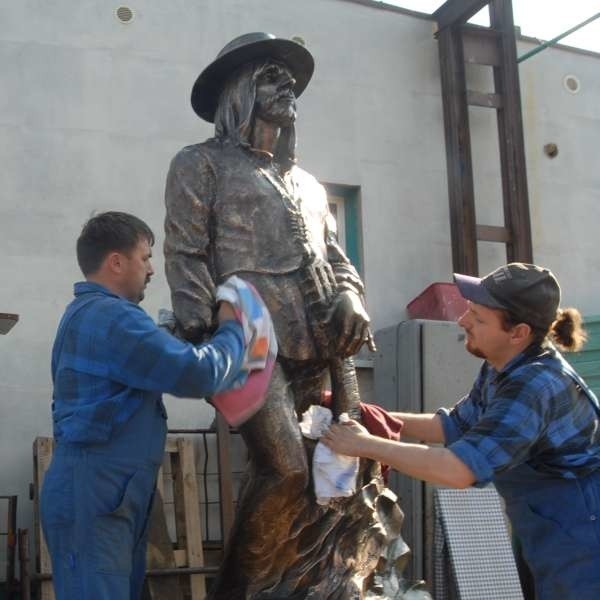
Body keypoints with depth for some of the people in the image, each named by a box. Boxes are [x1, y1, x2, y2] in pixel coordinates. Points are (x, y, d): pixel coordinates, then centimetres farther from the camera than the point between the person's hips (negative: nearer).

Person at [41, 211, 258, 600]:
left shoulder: (89, 312, 19)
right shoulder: (111, 317, -17)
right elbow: (200, 373, -18)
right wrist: (232, 329, -3)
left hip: (103, 493, 11)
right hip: (93, 495, -11)